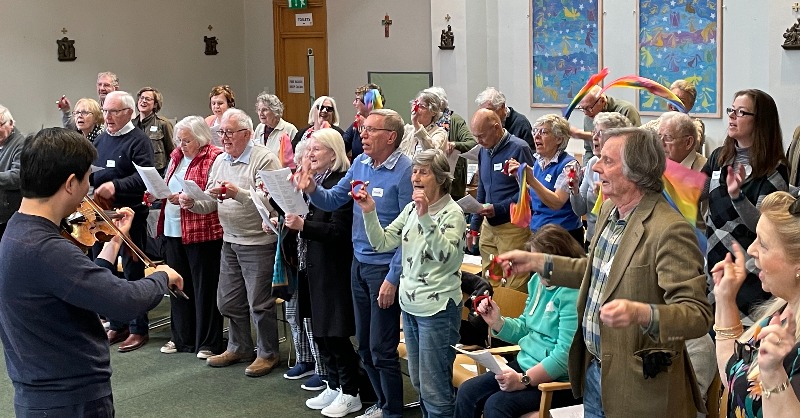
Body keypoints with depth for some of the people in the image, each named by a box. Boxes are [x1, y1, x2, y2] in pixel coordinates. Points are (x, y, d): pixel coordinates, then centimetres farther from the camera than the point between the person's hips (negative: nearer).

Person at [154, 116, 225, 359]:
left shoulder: (214, 158, -10)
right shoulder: (177, 156, 15)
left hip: (202, 232, -8)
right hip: (173, 230, 8)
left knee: (204, 288, 0)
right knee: (178, 285, 14)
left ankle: (208, 343, 9)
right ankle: (181, 338, 26)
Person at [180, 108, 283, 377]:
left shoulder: (264, 159, -13)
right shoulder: (220, 161, 11)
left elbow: (267, 201, -24)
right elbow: (210, 203, 12)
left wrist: (237, 193, -33)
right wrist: (192, 203, -8)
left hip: (258, 242, -8)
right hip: (230, 241, 8)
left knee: (260, 303, 1)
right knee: (228, 302, 15)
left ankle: (267, 353, 16)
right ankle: (239, 348, 32)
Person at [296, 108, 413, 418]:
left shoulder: (404, 171, -17)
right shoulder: (360, 163, 6)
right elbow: (333, 200, 11)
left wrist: (393, 279, -20)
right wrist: (312, 190, -11)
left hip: (385, 267, -8)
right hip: (359, 263, 8)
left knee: (382, 349, 1)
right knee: (364, 345, 16)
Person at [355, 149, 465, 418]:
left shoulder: (452, 213, -12)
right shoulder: (411, 209, 9)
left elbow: (446, 255, -27)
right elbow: (382, 243, 6)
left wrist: (425, 217, -35)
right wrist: (369, 212, -7)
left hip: (438, 309, -8)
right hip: (410, 305, 8)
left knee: (434, 389, -3)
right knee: (418, 382, 17)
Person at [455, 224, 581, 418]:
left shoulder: (573, 293, -20)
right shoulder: (537, 280, 8)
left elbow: (565, 354, -26)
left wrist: (524, 380, -26)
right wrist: (496, 321, -1)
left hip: (558, 380, -9)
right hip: (525, 364, 9)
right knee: (467, 392, -3)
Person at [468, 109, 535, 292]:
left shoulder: (518, 148, -11)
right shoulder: (484, 151, 12)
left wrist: (498, 209, -19)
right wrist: (474, 226, 20)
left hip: (512, 227, -7)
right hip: (488, 227, 7)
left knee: (515, 287, -3)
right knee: (488, 284, 10)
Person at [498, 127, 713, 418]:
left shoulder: (670, 230, -23)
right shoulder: (609, 209, 5)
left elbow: (698, 315, -26)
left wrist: (640, 314, -42)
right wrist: (536, 262, 14)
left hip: (637, 385, -8)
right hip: (593, 370, 8)